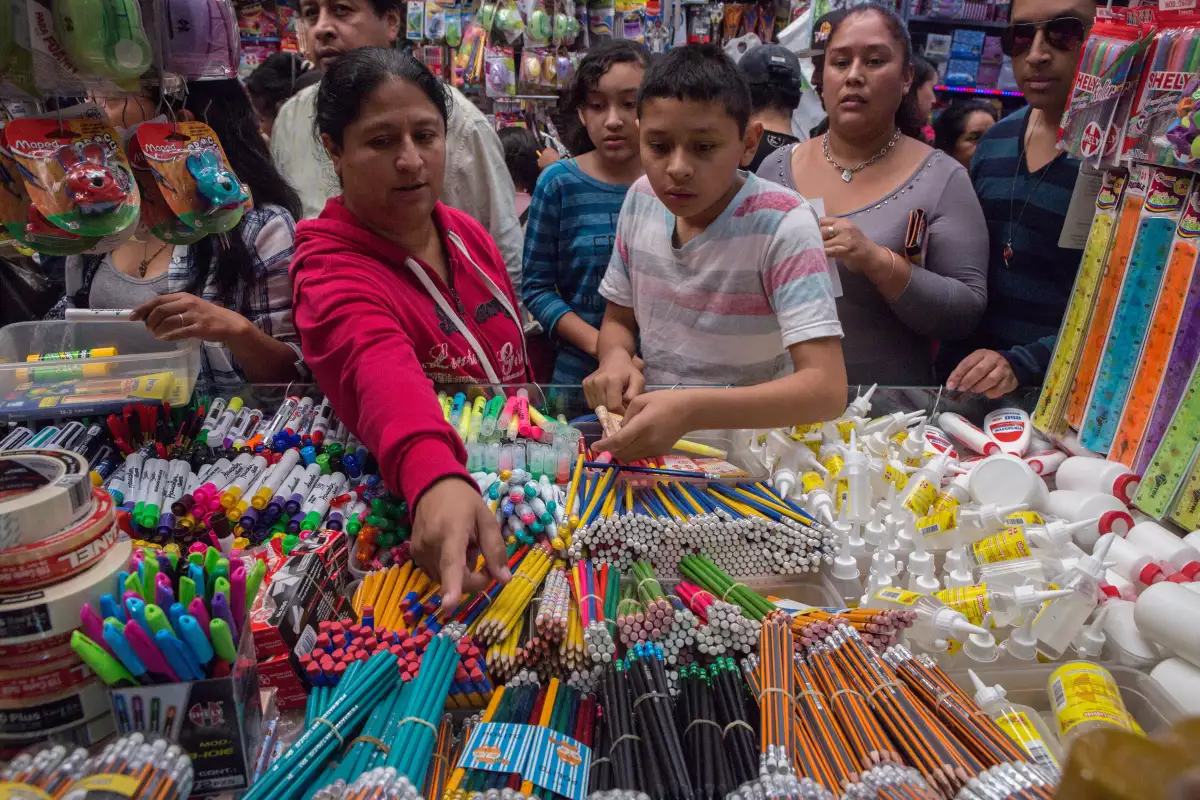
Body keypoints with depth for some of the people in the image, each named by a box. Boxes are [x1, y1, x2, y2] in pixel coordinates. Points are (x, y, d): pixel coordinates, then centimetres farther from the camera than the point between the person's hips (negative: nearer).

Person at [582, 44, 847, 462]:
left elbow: (827, 387, -27)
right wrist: (616, 359, -14)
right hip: (651, 434, 3)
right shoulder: (642, 198, -1)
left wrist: (690, 410, -41)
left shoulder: (782, 224, -19)